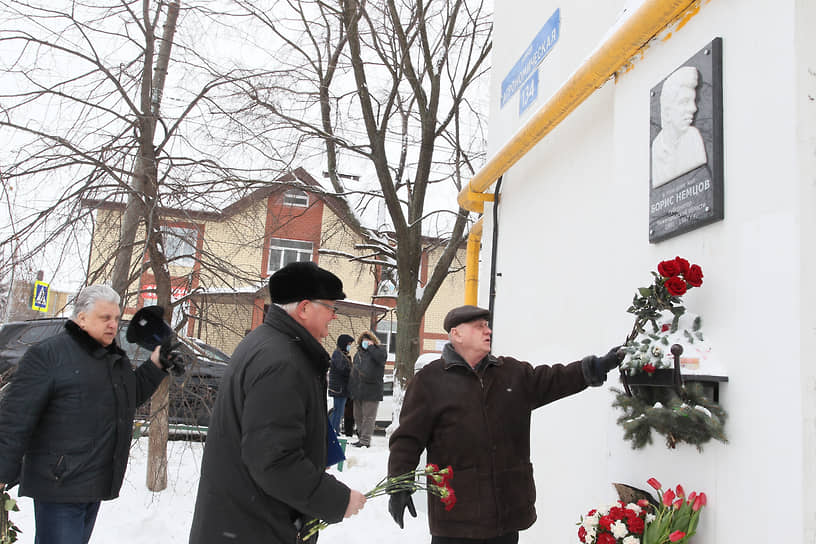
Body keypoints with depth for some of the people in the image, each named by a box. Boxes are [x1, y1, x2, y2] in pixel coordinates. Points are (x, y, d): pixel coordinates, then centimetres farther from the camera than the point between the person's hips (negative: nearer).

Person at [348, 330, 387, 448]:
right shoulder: (358, 353, 17)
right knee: (358, 415, 14)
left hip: (371, 391, -7)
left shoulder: (379, 350, 0)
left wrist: (371, 346, -14)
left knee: (368, 416, -6)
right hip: (358, 391, 7)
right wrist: (352, 387, 20)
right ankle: (361, 437, 25)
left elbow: (380, 357, -25)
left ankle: (365, 440, -3)